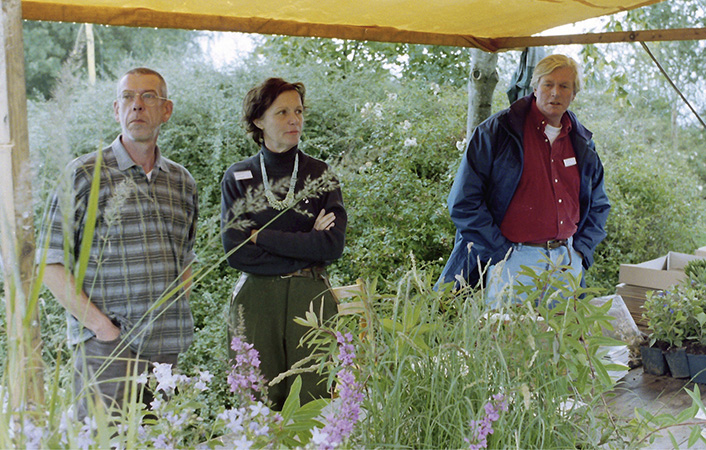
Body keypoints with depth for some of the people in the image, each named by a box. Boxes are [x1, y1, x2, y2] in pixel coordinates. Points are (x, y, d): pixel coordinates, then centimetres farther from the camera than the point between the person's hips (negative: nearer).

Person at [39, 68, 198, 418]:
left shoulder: (182, 181, 13)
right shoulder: (85, 174, -2)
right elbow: (52, 264, -5)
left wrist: (178, 306, 6)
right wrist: (101, 325, -12)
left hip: (169, 345, 5)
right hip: (107, 345, -4)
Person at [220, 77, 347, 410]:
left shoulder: (320, 174, 6)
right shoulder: (238, 178, 5)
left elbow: (333, 245, -7)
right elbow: (235, 253, -5)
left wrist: (261, 236, -8)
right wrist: (306, 247, -8)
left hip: (311, 298, 0)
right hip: (256, 301, 0)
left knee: (314, 402, 1)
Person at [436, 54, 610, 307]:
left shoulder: (582, 143, 12)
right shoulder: (496, 131, -5)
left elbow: (598, 205, 24)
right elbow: (464, 201, -10)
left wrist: (581, 251, 9)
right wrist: (500, 253, -13)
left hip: (566, 264, 5)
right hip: (513, 263, -5)